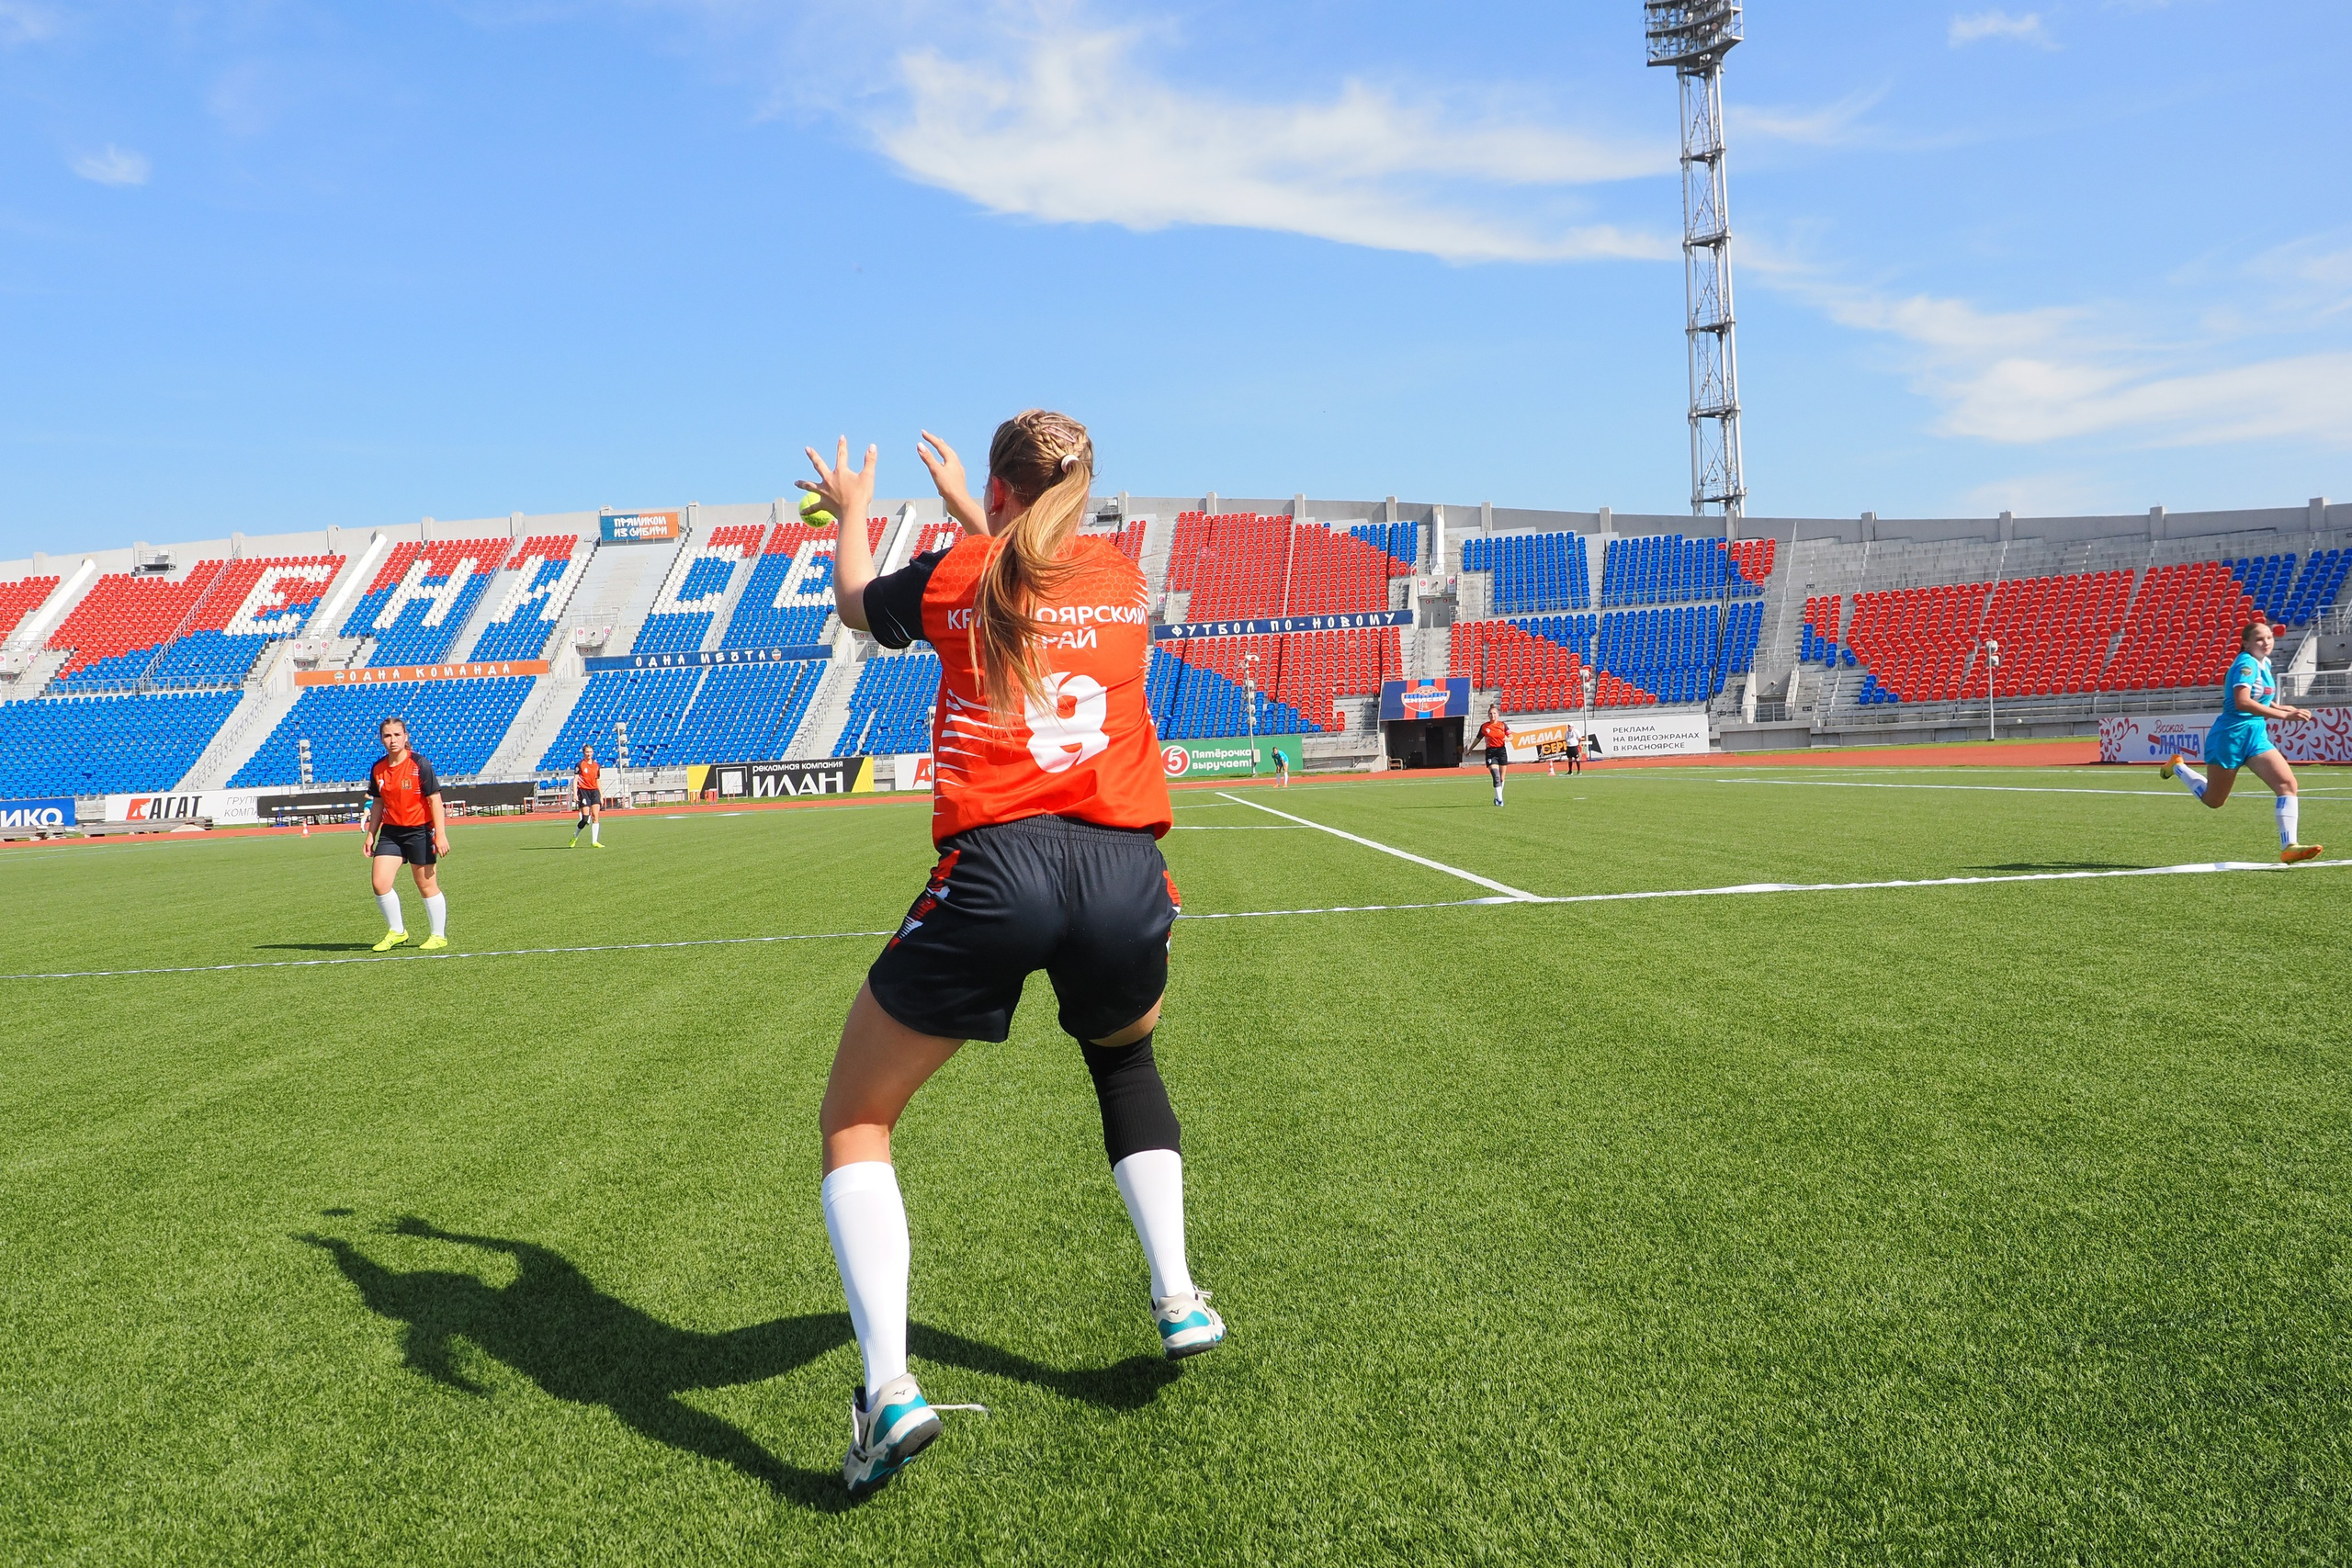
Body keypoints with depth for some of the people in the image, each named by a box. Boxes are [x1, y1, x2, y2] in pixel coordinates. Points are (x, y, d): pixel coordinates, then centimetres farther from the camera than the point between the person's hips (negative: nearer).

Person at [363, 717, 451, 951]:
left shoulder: (419, 764, -11)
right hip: (390, 831, 5)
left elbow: (434, 799, -11)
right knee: (379, 883, -6)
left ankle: (439, 935, 18)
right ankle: (396, 932, 13)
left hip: (420, 831, -5)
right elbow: (378, 803, 15)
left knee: (427, 887, 3)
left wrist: (440, 834, -16)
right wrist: (370, 834, 11)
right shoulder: (378, 769, 4)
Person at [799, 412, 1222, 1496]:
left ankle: (889, 1387, -2)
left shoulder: (949, 577, 9)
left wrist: (851, 515, 52)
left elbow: (856, 601, 32)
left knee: (853, 1121, 13)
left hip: (995, 870, -3)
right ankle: (1177, 1296, 28)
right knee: (1125, 1057, 36)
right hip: (1126, 872, 4)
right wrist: (966, 513, 56)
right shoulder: (1124, 577, 17)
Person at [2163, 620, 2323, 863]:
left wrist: (2284, 710, 11)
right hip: (2231, 735, -8)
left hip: (2256, 736, 8)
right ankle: (2177, 766, 35)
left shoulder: (2263, 664, 10)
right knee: (2213, 800, 8)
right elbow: (2242, 702, -31)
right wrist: (2283, 715, -35)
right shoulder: (2246, 663, -16)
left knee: (2288, 784, -12)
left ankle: (2288, 847, -15)